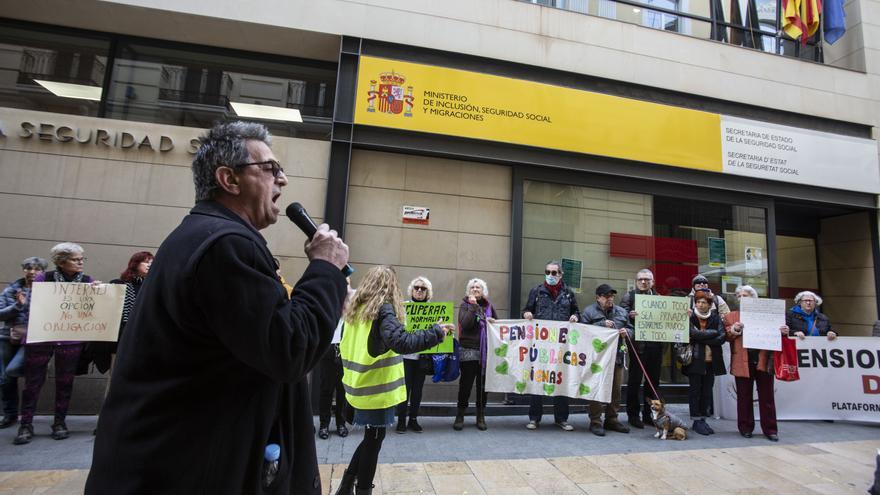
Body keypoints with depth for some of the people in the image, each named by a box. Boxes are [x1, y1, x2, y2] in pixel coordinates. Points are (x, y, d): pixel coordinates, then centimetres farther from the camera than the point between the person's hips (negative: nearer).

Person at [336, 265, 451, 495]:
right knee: (374, 438, 9)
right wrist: (437, 332, -27)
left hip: (361, 385, 8)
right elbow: (401, 343, -31)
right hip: (377, 388, -8)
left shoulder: (356, 308, 7)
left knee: (372, 436, 22)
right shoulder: (383, 309, -17)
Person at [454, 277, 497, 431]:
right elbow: (465, 324, -15)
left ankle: (481, 417, 23)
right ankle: (460, 416, 16)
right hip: (469, 350, -3)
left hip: (486, 351, 3)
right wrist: (473, 306, -17)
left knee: (483, 384, 9)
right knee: (466, 383, 0)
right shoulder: (465, 305, 1)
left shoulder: (489, 306, 10)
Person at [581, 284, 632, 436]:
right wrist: (602, 325, -18)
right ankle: (595, 422, 8)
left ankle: (612, 419, 25)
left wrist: (626, 332, -2)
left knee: (616, 389, 11)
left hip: (617, 356, 5)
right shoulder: (589, 311, -2)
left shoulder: (621, 312, 15)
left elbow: (630, 330, 21)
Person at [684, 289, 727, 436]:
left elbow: (722, 337, -6)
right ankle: (696, 421, 10)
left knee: (707, 391, 9)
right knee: (695, 390, 2)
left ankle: (703, 419, 19)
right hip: (695, 360, -3)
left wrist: (702, 339, -12)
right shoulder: (691, 318, -2)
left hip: (711, 361, 3)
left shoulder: (716, 318, 7)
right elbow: (694, 334, -17)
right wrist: (713, 332, -10)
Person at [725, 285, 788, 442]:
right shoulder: (731, 316, 10)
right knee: (744, 396, 7)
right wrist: (732, 330, -17)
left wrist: (783, 332, -11)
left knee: (766, 396, 5)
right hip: (742, 361, 0)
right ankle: (746, 428, 16)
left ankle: (770, 429, 15)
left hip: (764, 360, 0)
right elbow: (726, 336, 3)